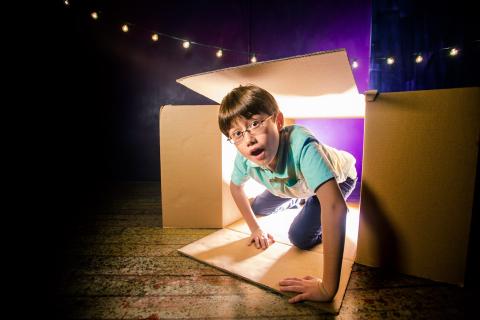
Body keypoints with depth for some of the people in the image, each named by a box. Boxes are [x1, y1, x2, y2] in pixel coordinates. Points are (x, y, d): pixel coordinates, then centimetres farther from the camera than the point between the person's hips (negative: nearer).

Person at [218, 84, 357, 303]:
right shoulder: (244, 158, -29)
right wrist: (255, 229, -3)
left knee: (300, 238, -17)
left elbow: (335, 206, -54)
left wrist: (328, 288, -52)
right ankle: (298, 200, 40)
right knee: (259, 209, 12)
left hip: (338, 178, -4)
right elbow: (236, 187, -7)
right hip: (295, 183, 5)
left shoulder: (301, 144, -47)